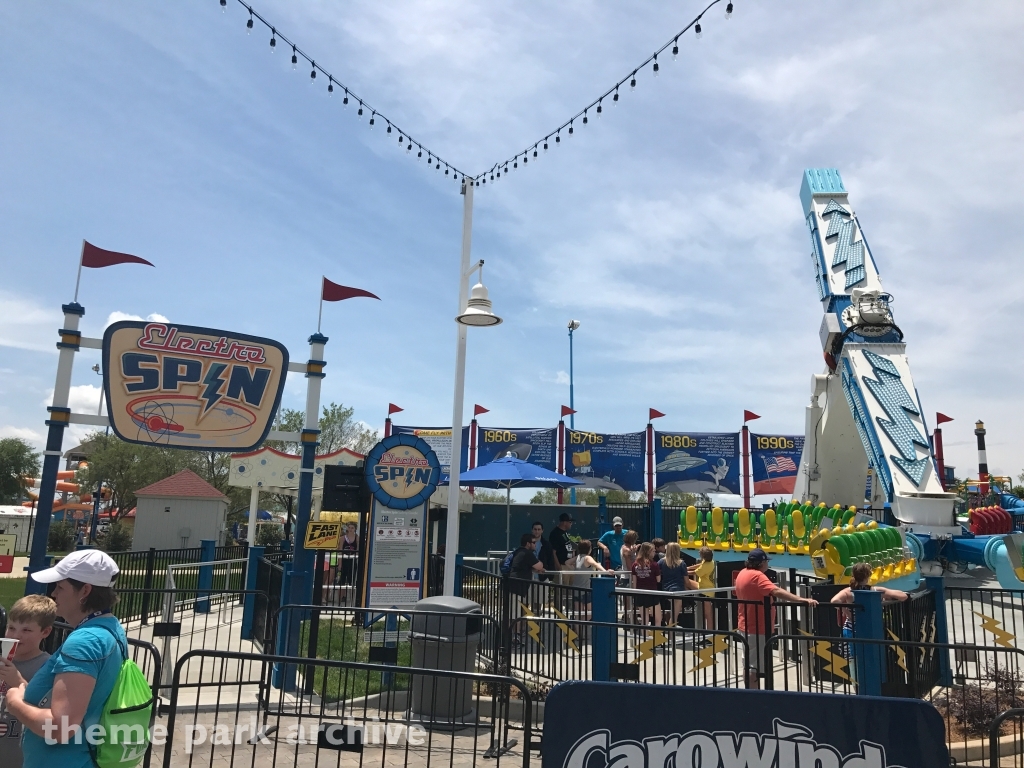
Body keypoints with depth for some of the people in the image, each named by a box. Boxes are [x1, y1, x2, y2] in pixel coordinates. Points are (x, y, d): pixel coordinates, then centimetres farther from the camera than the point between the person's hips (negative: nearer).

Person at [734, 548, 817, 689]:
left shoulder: (743, 573, 7)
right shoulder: (756, 576, -23)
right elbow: (777, 591, -36)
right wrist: (802, 600, -42)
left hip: (746, 625, 10)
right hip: (756, 628, -10)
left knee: (750, 664, 20)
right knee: (755, 666, -6)